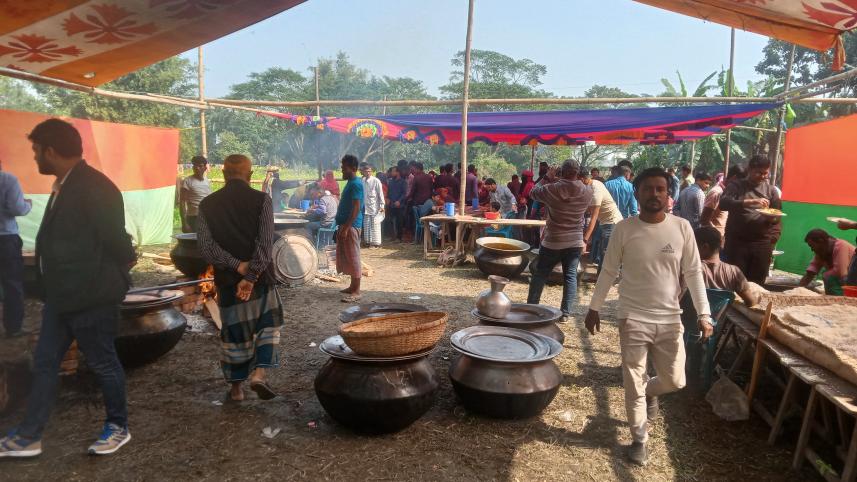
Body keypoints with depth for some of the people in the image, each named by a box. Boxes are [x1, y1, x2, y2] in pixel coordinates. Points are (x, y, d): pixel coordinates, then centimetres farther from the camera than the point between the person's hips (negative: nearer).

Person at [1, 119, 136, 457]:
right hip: (62, 294, 10)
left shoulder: (95, 187, -22)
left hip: (91, 296, -9)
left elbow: (115, 237, -21)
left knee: (102, 363, 7)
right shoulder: (65, 184, 9)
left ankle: (118, 427, 26)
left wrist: (124, 265, -4)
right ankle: (28, 437, 30)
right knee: (44, 363, 16)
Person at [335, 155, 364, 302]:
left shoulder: (356, 184, -14)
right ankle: (353, 286, 23)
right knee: (346, 257, 14)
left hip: (351, 226, -10)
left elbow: (356, 208, -21)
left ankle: (356, 291, -2)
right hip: (345, 225, 10)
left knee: (353, 257, -7)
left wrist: (346, 228, -23)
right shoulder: (350, 182, 16)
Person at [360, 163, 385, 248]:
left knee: (375, 225, 0)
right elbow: (362, 193, 10)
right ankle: (368, 241, 19)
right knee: (366, 225, 9)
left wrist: (382, 205, -9)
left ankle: (376, 242, 7)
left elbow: (380, 194, -8)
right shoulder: (363, 181, 5)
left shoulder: (376, 181, -10)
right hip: (366, 207, 5)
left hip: (374, 207, -5)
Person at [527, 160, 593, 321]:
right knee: (570, 276, 9)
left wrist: (546, 178, 11)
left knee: (540, 274, 11)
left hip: (553, 241, -2)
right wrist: (559, 181, 14)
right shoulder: (587, 192, -6)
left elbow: (533, 192, 0)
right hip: (575, 242, 2)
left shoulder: (553, 189, -16)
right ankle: (566, 313, 9)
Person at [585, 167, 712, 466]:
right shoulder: (624, 229, -8)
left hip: (670, 319, 2)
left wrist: (704, 313, -3)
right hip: (633, 319, -1)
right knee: (634, 384, 7)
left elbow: (693, 273, 2)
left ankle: (649, 391, 45)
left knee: (674, 381, 9)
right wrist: (594, 308, 3)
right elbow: (608, 272, 0)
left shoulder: (682, 228, -3)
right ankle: (640, 439, 27)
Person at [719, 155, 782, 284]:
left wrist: (772, 217, -12)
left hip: (762, 243, 3)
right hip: (737, 241, -3)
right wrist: (751, 202, -26)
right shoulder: (736, 186, 2)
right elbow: (723, 203, -16)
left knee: (757, 282, 4)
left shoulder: (770, 190, 12)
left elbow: (778, 215, 12)